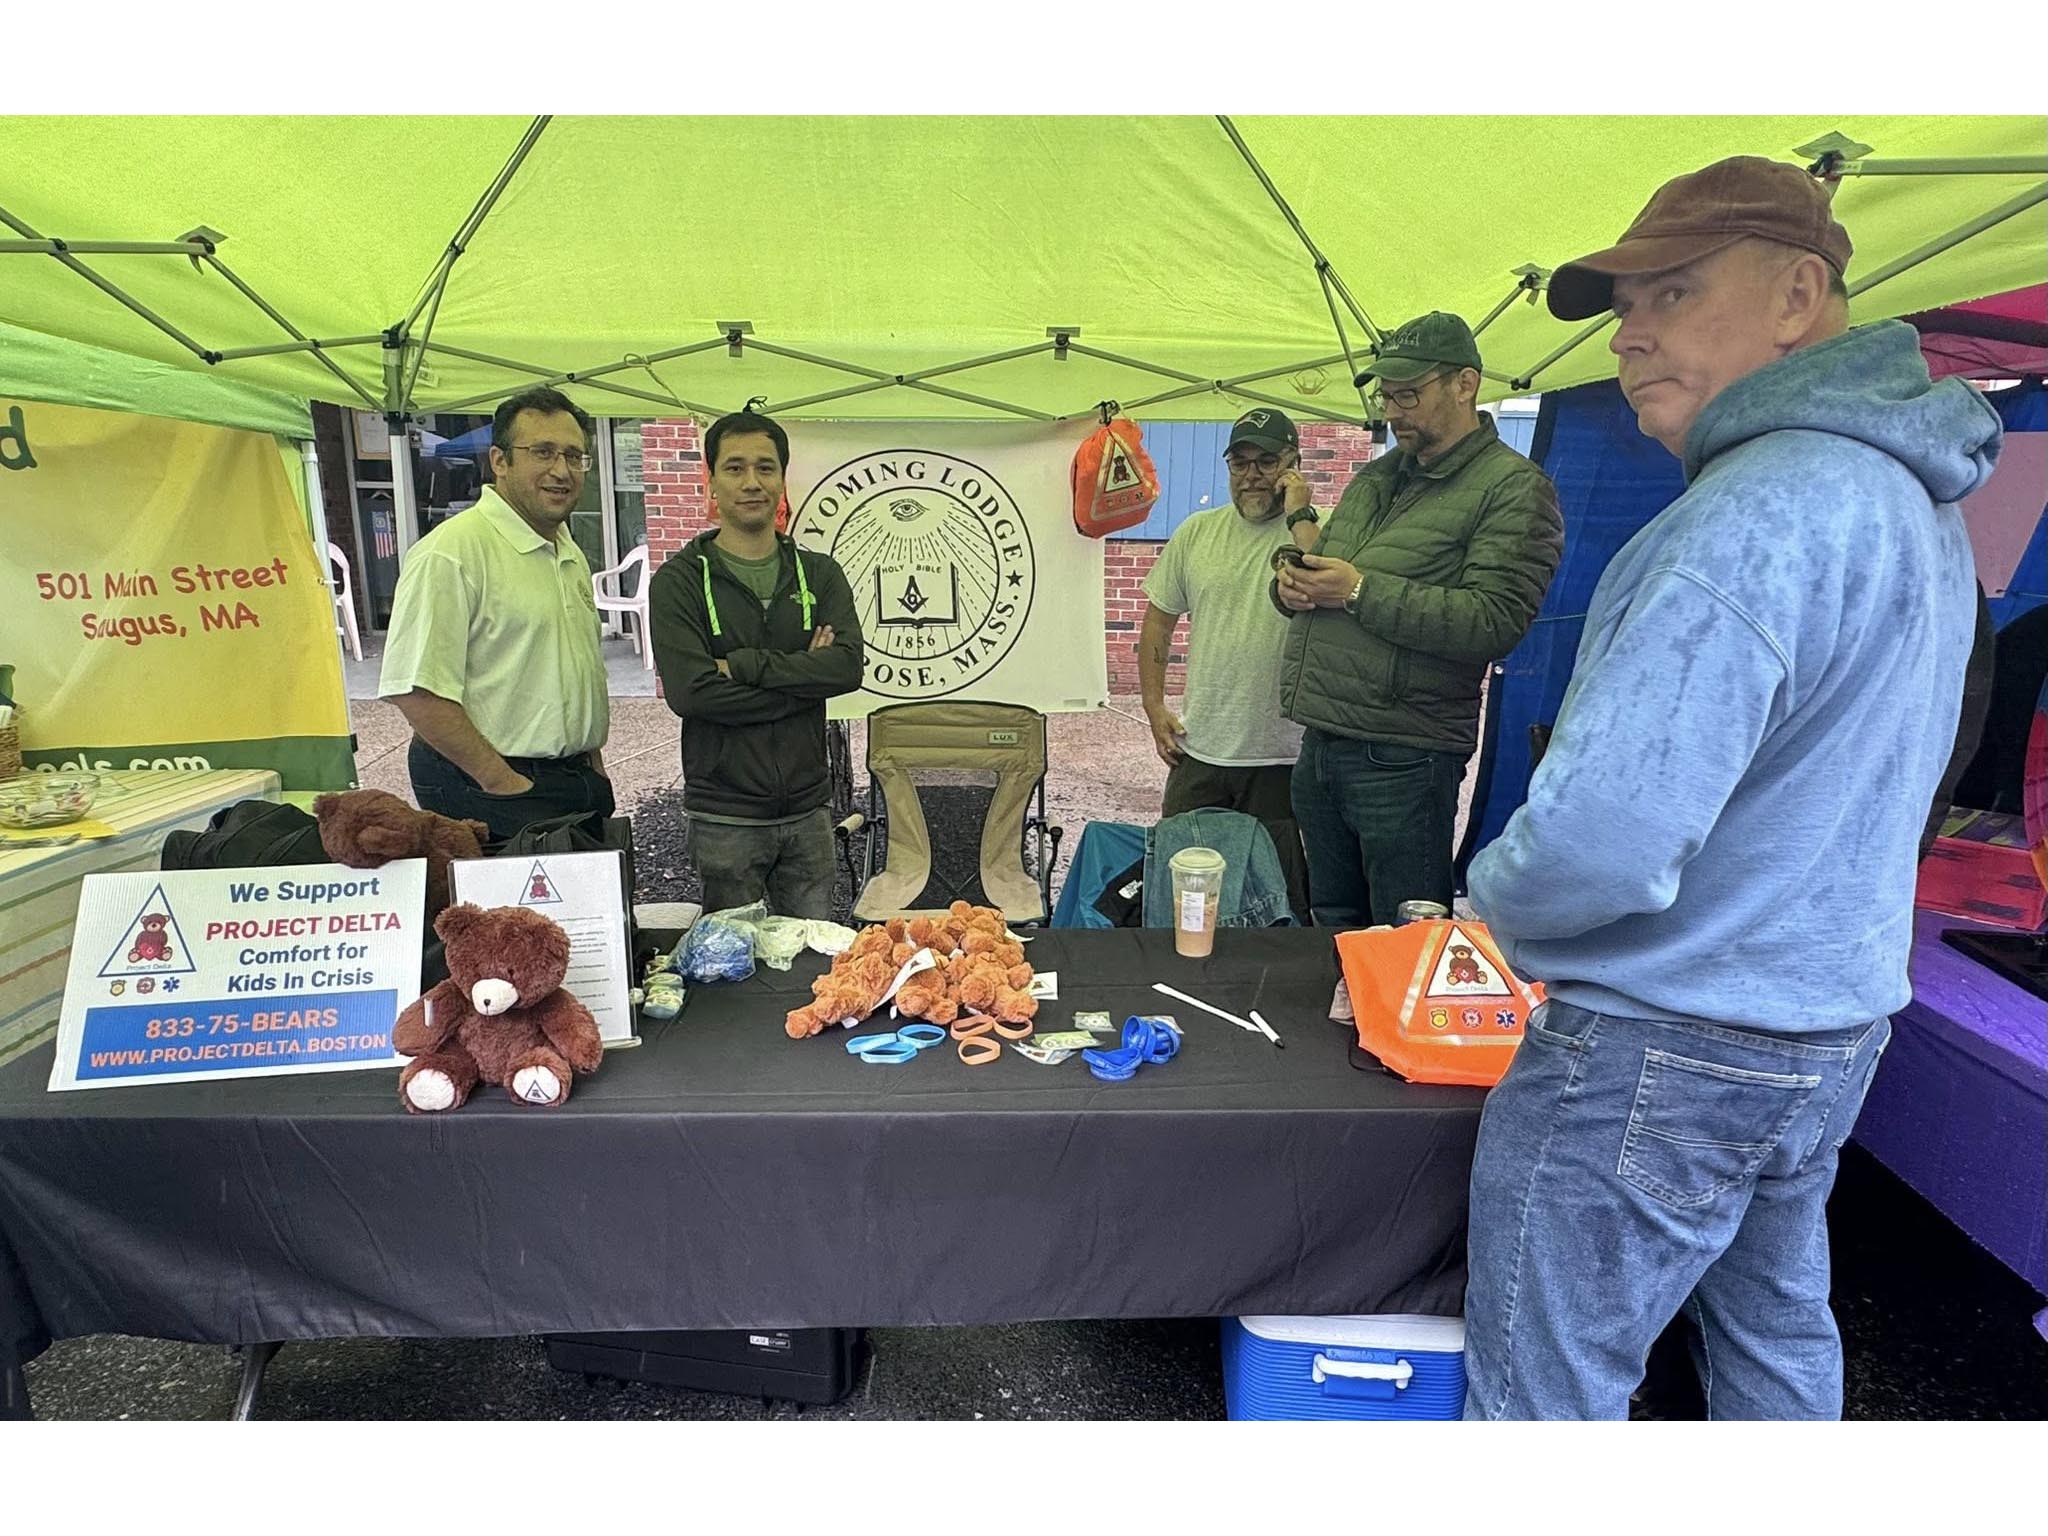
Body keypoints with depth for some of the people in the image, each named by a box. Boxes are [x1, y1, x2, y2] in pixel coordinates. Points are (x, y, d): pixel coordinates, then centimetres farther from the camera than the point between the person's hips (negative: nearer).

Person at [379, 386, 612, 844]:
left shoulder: (572, 556, 15)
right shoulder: (452, 551, -13)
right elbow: (417, 692, -20)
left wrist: (594, 770, 15)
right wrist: (503, 782, -19)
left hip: (579, 788, 8)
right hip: (488, 794, -8)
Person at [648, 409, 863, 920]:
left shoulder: (819, 575, 7)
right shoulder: (680, 581, -3)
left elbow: (847, 666, -10)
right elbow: (689, 691, -17)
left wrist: (744, 665, -18)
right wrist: (803, 676, -13)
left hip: (808, 808, 3)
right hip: (725, 818, -3)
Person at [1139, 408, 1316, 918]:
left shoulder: (1319, 533, -5)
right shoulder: (1197, 532, 7)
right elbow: (1158, 622, 13)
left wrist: (1298, 516, -17)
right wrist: (1155, 708, 6)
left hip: (1283, 759, -3)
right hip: (1199, 750, 4)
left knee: (1282, 900, 8)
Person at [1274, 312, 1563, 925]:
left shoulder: (1513, 487, -6)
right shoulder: (1375, 477, 18)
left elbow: (1495, 621, -19)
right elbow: (1320, 566, 26)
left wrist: (1362, 591, -19)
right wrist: (1291, 586, 1)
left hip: (1402, 758, -7)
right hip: (1319, 743, 8)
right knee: (1334, 935, 18)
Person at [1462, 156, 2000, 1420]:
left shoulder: (1761, 518, -25)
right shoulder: (1920, 503, 9)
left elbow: (1599, 843, -32)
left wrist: (1496, 892, -11)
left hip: (1664, 1055, -10)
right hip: (1837, 1023, 10)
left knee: (1543, 1400, 7)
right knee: (1777, 1330, 28)